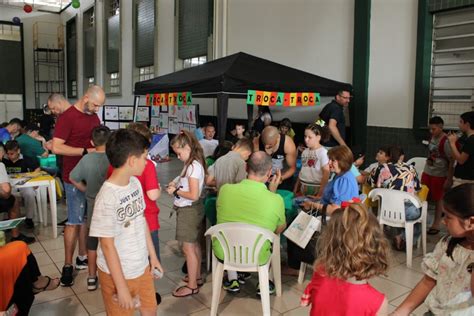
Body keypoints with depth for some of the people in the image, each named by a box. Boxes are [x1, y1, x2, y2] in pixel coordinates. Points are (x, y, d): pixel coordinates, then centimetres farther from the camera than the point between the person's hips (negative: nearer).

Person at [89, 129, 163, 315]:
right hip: (117, 273, -7)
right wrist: (121, 286, -16)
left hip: (142, 266, 7)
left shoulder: (135, 182, -4)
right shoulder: (107, 197, -26)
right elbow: (107, 245, -21)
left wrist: (153, 256, 11)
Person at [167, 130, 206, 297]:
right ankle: (196, 276, 35)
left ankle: (192, 285, 13)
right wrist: (176, 183, 1)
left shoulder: (193, 166, -23)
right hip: (192, 209, 10)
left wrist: (175, 191, -16)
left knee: (188, 248, 1)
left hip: (188, 211, -10)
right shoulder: (193, 164, 6)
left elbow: (194, 195, -26)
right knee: (194, 245, 20)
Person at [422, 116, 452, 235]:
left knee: (438, 199, 7)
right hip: (427, 172, 6)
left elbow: (452, 161, -16)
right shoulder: (432, 137, 4)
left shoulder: (446, 141, -18)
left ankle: (436, 225, 19)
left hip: (439, 175, -6)